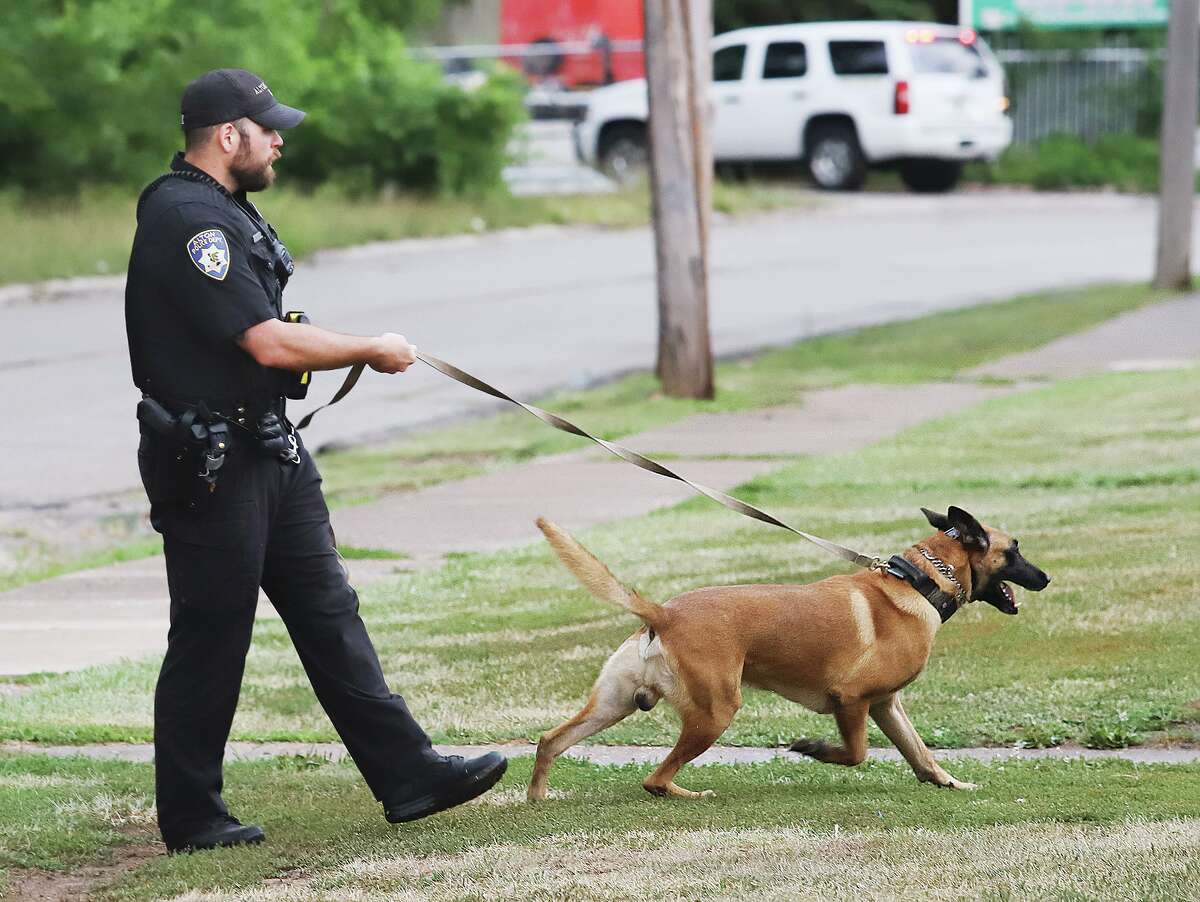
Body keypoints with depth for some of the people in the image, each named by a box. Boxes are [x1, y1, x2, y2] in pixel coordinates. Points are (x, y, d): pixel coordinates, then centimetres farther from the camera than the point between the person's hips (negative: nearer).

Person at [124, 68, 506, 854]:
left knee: (328, 611, 9)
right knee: (211, 640, -1)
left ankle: (406, 774, 11)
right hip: (209, 463, -10)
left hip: (268, 449, 10)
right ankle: (189, 814, 10)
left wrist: (352, 349, 4)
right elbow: (270, 345, -23)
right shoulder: (186, 222, -20)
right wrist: (373, 352, -9)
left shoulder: (224, 210, 14)